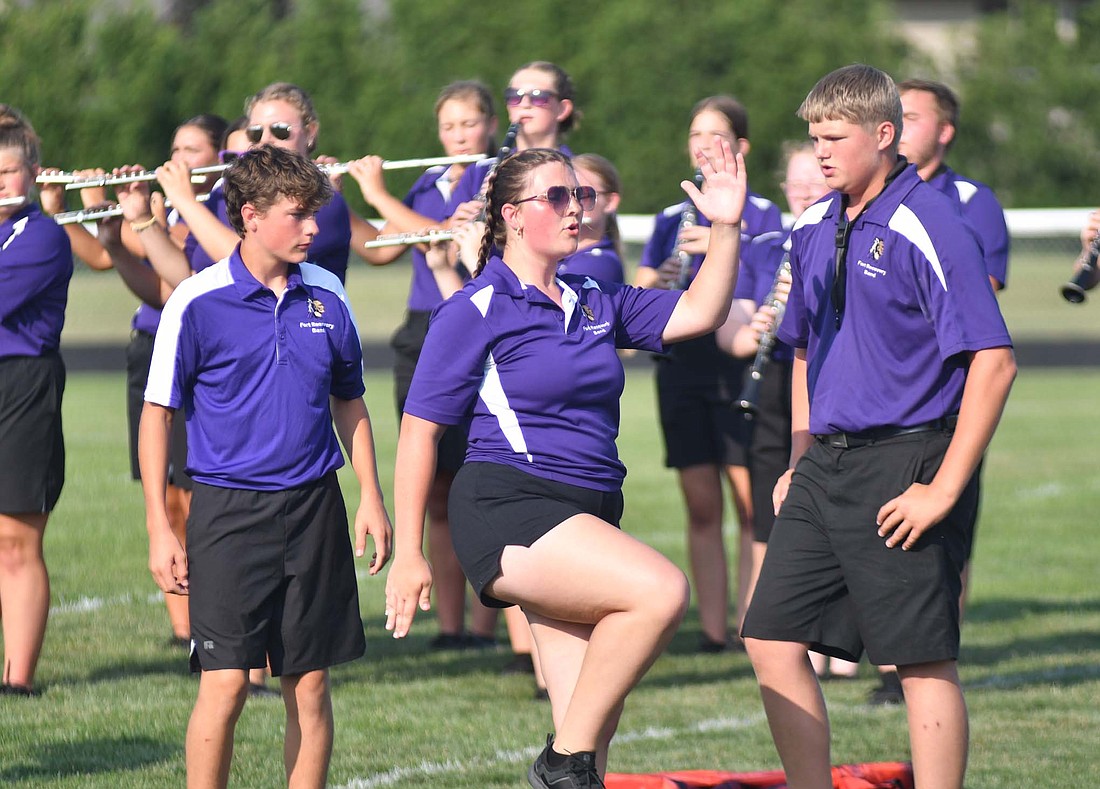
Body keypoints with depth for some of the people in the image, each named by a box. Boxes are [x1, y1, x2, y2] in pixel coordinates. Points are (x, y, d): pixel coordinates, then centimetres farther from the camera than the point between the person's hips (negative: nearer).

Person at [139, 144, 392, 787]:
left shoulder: (327, 296, 6)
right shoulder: (197, 302, -7)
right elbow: (157, 414, -2)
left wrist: (372, 498, 12)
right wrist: (160, 528, -5)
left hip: (314, 505, 4)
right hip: (228, 510, -4)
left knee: (311, 685, 5)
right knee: (225, 684, -10)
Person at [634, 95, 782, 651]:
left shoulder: (759, 214, 3)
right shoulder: (672, 220, 15)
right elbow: (636, 302, 10)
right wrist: (657, 285, -13)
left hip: (741, 365, -4)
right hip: (683, 365, 4)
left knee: (751, 504, -8)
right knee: (701, 507, 3)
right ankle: (712, 629, 4)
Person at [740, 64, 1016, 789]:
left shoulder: (929, 228, -13)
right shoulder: (815, 228, 11)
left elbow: (993, 363, -17)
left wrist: (945, 488, -19)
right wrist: (802, 459, 16)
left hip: (905, 464, -8)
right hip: (828, 467, 8)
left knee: (924, 661, -5)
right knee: (773, 638, 5)